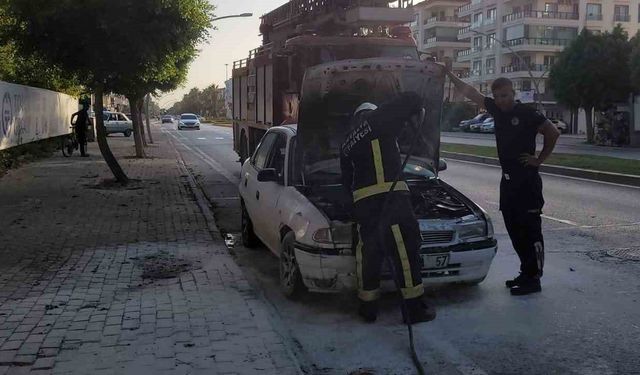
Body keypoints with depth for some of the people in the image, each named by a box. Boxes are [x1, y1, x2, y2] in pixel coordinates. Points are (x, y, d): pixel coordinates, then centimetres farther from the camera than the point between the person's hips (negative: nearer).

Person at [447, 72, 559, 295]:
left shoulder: (527, 113, -10)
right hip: (508, 179, 8)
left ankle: (533, 279, -1)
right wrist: (449, 74, 14)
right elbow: (469, 92, 14)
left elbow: (553, 133, -8)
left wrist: (539, 159, -7)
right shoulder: (496, 109, 8)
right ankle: (526, 273, 21)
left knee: (530, 230, -4)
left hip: (527, 179, -7)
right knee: (514, 229, 11)